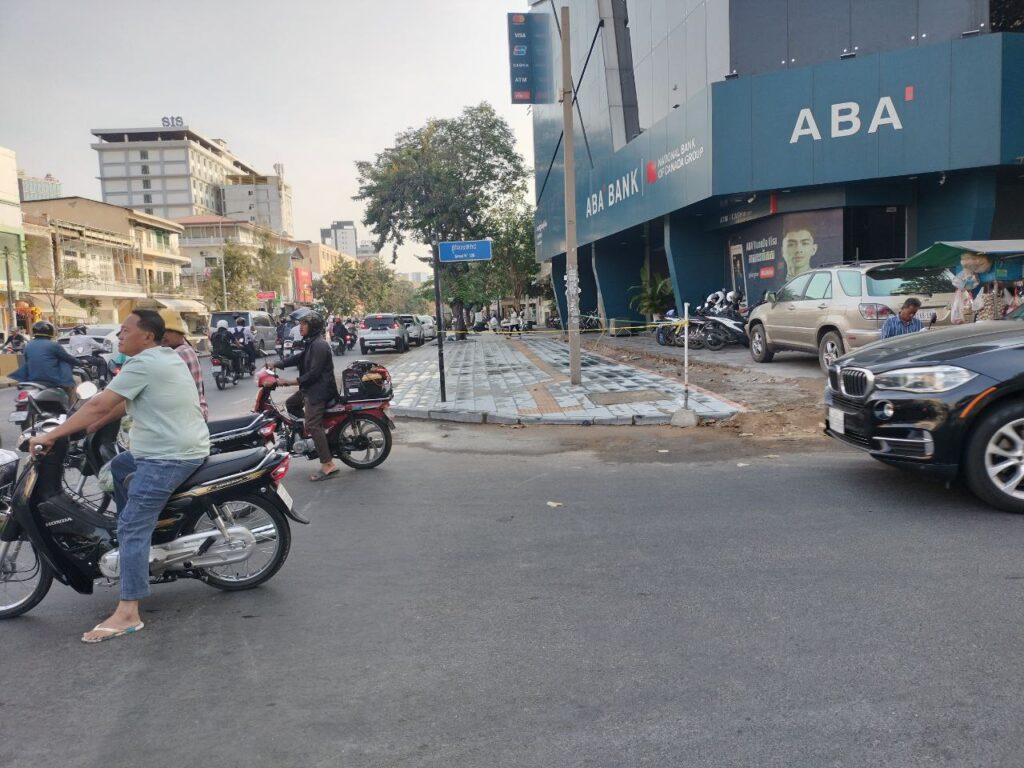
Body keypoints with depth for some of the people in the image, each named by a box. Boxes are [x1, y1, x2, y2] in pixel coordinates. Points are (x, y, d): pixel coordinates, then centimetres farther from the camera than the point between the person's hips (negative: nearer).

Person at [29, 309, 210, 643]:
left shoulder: (143, 364, -14)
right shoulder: (166, 358, 17)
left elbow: (99, 405, -17)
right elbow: (125, 403, 23)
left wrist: (50, 436, -11)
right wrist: (91, 426, 22)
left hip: (167, 458, -10)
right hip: (182, 448, 10)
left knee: (133, 528, -10)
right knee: (118, 466, 30)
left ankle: (128, 614, -9)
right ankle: (130, 537, 37)